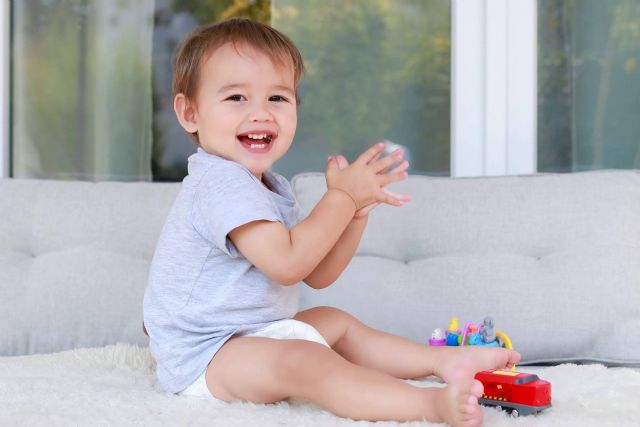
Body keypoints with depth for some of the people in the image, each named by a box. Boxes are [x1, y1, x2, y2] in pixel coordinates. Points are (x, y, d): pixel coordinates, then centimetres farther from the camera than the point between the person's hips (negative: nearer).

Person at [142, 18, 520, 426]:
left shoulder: (272, 188, 14)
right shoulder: (221, 184, -21)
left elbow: (317, 275, 10)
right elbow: (287, 263, -29)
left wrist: (356, 209, -3)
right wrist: (342, 196, -20)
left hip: (253, 335, 11)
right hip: (203, 358, -11)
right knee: (299, 360, -33)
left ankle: (442, 359, 17)